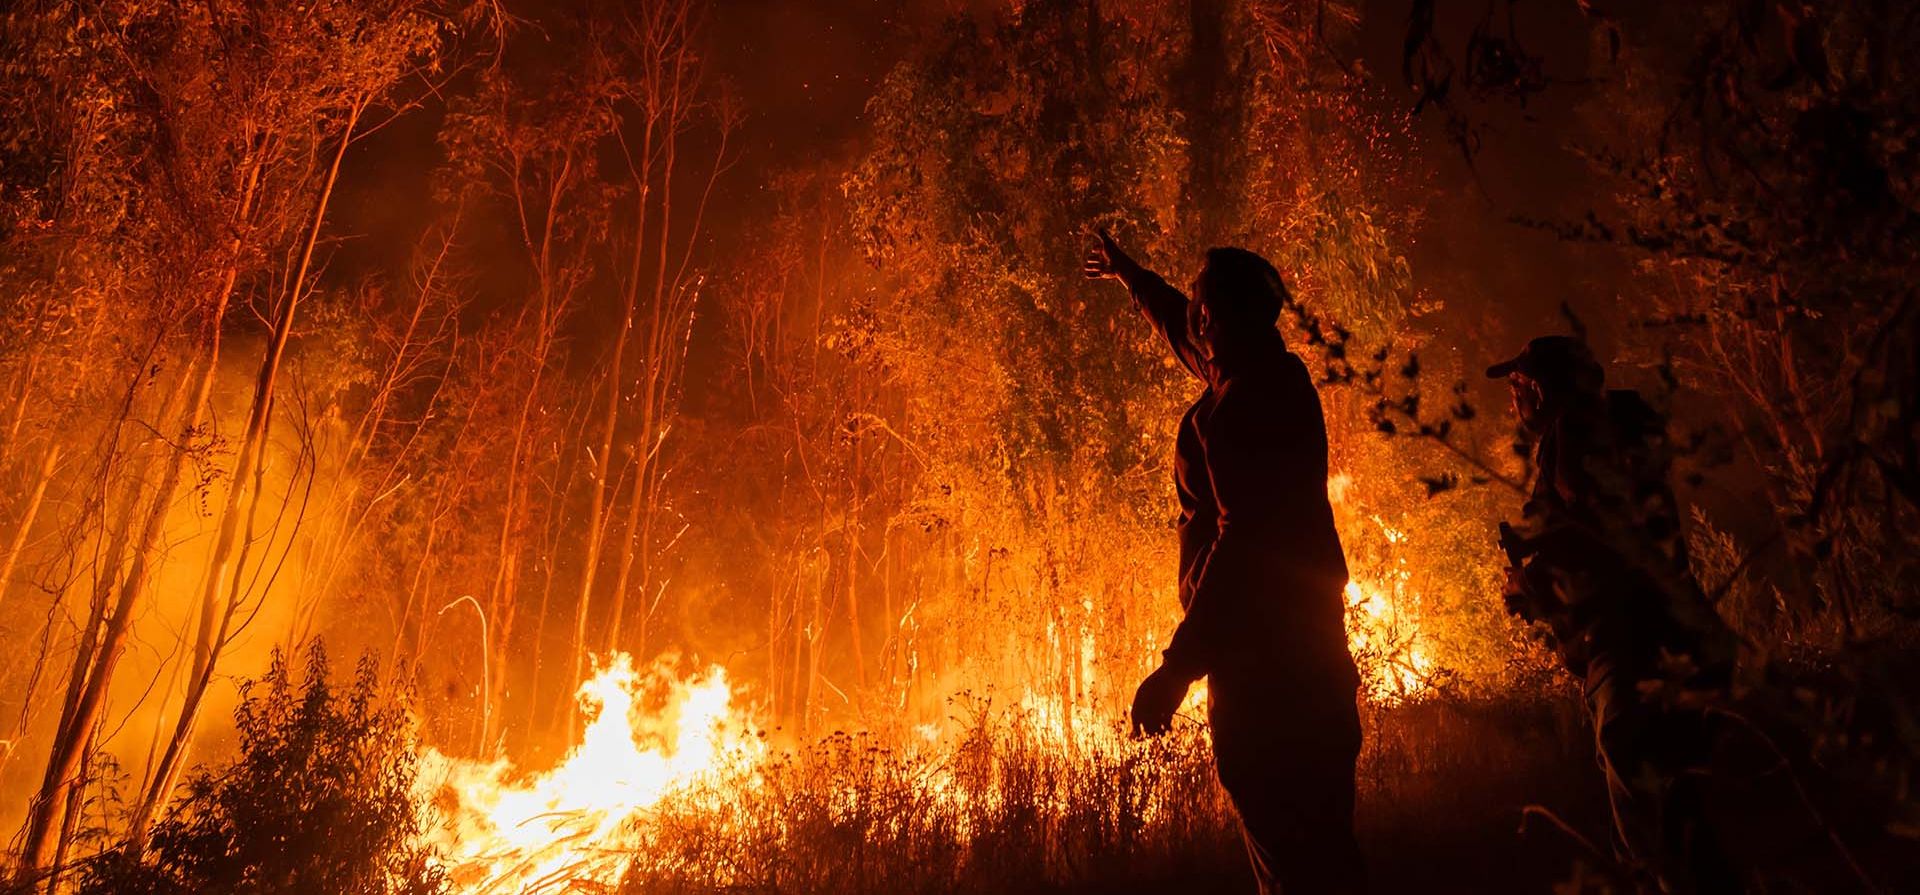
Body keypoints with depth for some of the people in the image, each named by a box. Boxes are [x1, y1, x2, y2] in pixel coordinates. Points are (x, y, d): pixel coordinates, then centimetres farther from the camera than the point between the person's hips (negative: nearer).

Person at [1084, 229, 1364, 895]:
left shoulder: (1245, 396, -16)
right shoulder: (1270, 375, 14)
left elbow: (1244, 536, -24)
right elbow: (1186, 336, 35)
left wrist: (1179, 664, -23)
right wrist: (1130, 276, 51)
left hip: (1261, 643, -10)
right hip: (1301, 638, 10)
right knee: (1313, 834, 15)